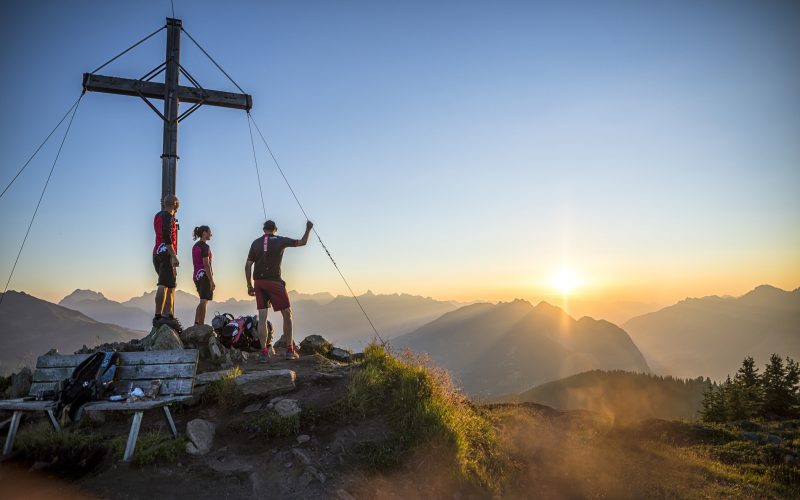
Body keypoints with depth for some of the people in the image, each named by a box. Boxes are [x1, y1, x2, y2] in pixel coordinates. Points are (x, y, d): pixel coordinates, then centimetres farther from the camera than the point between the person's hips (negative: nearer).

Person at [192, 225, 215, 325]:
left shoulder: (195, 246, 15)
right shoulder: (205, 246, -13)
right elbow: (206, 264, -19)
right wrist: (212, 281, -20)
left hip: (196, 275, 9)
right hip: (204, 275, -9)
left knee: (203, 301, 17)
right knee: (204, 302, -5)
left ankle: (196, 323, 16)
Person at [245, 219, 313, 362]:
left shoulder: (256, 243, 8)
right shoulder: (281, 241, 0)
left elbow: (248, 266, 5)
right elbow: (302, 242, 10)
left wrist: (249, 285, 11)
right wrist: (308, 230, 24)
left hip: (258, 282, 4)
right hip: (274, 281, -3)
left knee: (262, 317, 3)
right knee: (287, 314, 7)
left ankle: (264, 353, -1)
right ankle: (289, 350, 6)